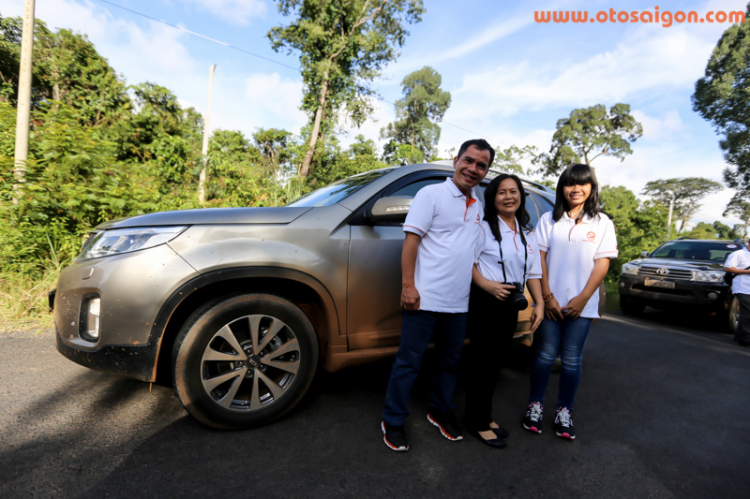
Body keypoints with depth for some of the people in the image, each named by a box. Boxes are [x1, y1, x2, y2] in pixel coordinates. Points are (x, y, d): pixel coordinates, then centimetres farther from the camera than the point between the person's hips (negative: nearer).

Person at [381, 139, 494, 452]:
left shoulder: (478, 206, 15)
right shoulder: (432, 194, -5)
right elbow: (411, 240, -11)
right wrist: (408, 285, -18)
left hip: (459, 303, 7)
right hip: (425, 298, -6)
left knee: (450, 361, 18)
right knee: (409, 362, 3)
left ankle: (441, 412, 38)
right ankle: (392, 421, 20)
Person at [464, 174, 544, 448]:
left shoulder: (527, 233, 15)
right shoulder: (484, 227, -6)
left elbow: (533, 271, 15)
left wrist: (539, 303, 7)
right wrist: (487, 285, -25)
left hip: (511, 305, 7)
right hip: (486, 302, -7)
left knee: (494, 362, 16)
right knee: (483, 362, 0)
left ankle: (485, 416, 31)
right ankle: (478, 422, 16)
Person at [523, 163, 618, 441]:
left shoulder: (602, 223, 5)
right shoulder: (549, 220, 5)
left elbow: (602, 263, 0)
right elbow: (540, 259, 0)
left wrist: (582, 299, -9)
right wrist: (548, 297, -8)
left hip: (581, 304, 0)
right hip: (550, 301, 0)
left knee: (572, 360, 7)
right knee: (545, 354, 5)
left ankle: (564, 412, 21)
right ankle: (535, 405, 19)